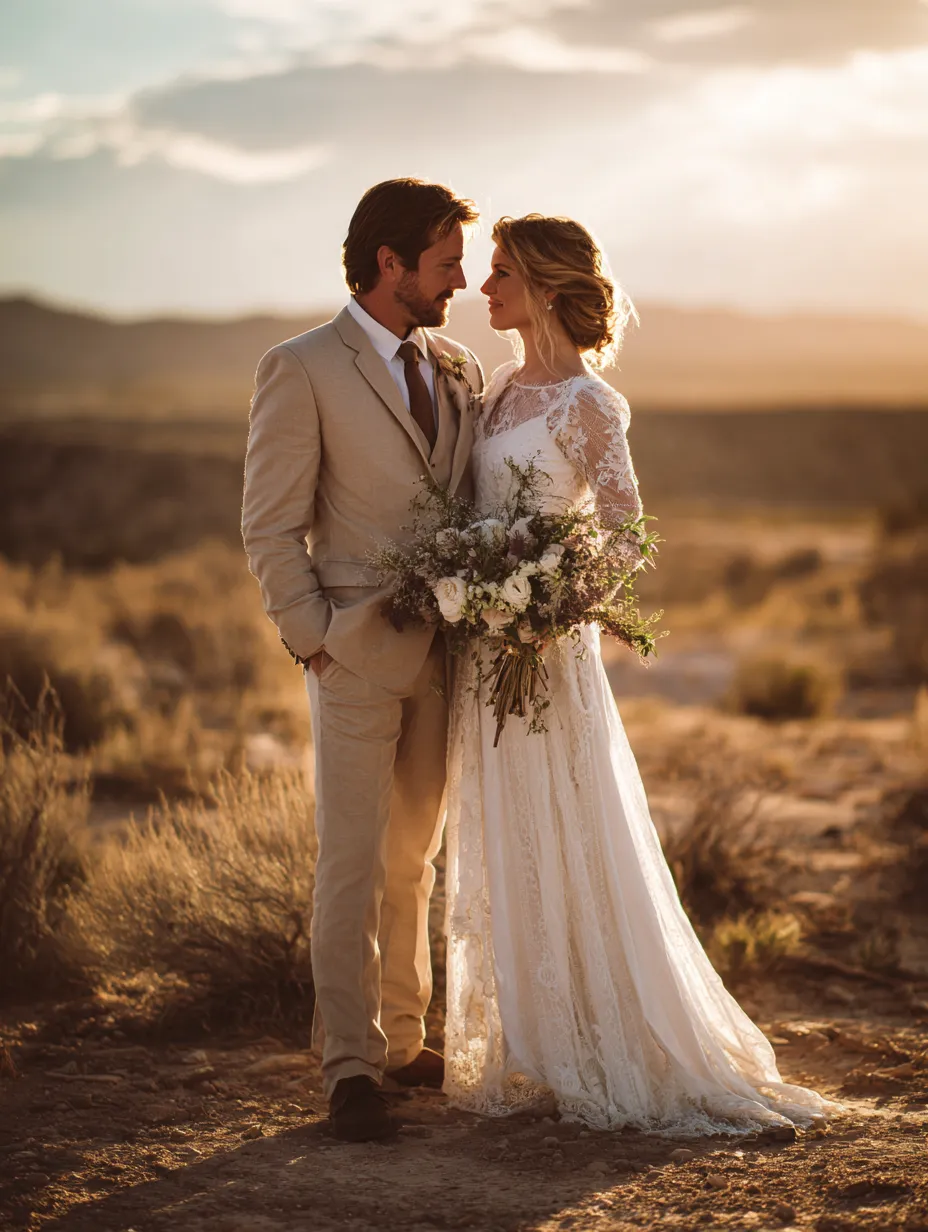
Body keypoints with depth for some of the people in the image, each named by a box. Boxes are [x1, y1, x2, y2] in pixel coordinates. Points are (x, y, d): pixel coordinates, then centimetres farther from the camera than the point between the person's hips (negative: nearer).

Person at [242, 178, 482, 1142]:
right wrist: (317, 641, -10)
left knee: (412, 859, 13)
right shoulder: (301, 370, -6)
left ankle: (399, 1038, 23)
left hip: (446, 655, 6)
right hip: (357, 654, -6)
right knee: (353, 862, -4)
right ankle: (351, 1069, 2)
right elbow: (270, 529, -7)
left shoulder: (459, 373, 11)